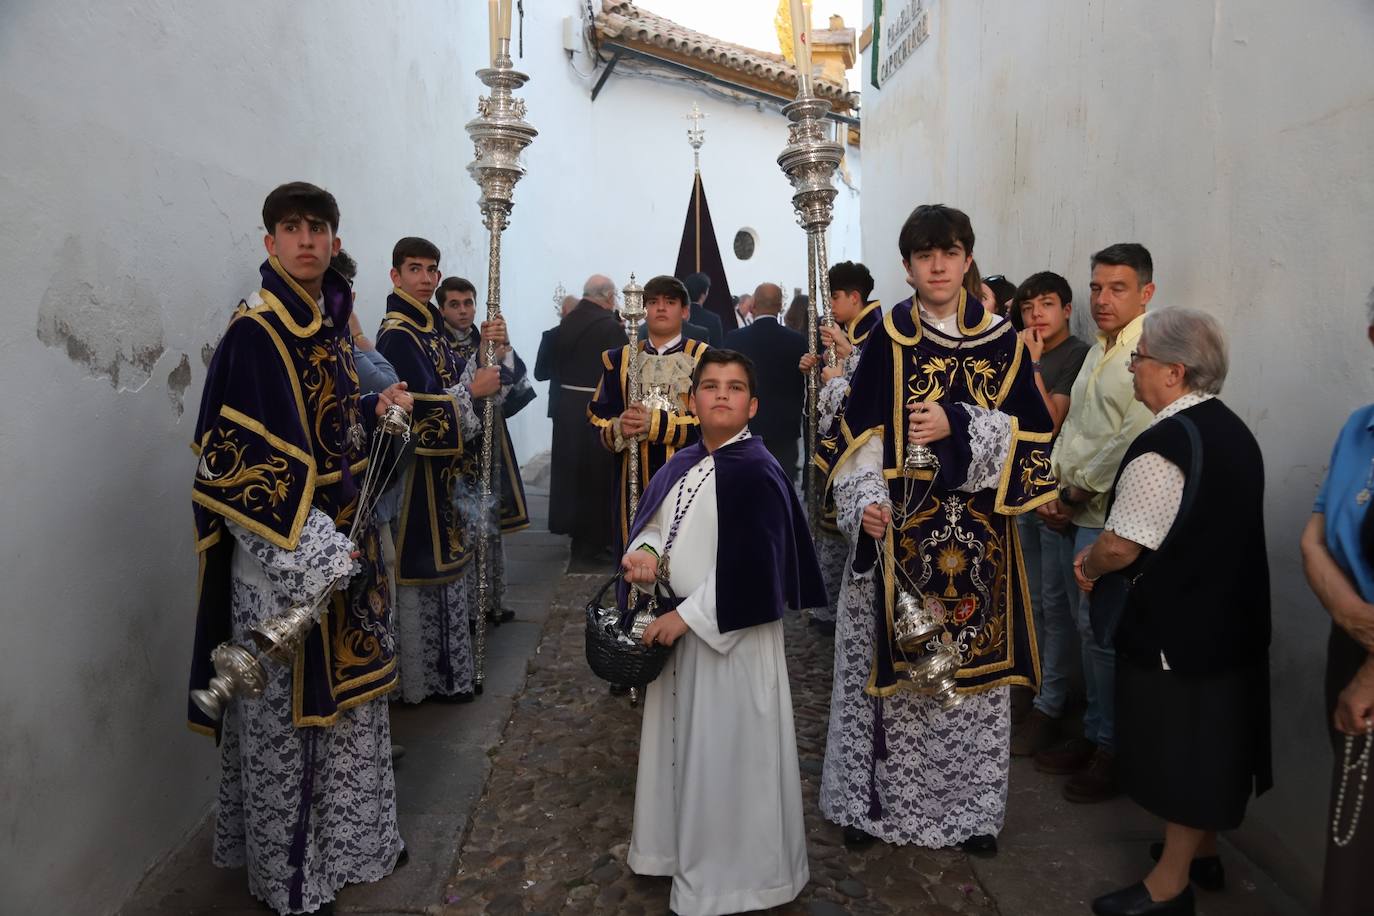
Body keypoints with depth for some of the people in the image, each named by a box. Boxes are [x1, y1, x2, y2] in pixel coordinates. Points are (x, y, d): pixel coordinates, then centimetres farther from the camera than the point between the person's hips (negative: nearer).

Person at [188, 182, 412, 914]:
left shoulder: (332, 323, 9)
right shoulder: (255, 332, -16)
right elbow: (238, 458, -20)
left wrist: (377, 408, 1)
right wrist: (312, 555, -22)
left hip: (342, 537, 8)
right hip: (281, 555, -8)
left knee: (346, 690, 18)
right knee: (288, 710, 6)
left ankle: (350, 838, 37)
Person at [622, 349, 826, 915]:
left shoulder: (755, 472, -17)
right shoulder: (681, 465, 5)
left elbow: (752, 566, -21)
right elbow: (653, 520, 13)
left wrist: (688, 616, -20)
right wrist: (644, 552, -10)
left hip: (732, 633, -7)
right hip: (680, 626, 7)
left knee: (727, 752, 5)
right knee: (684, 742, 19)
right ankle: (684, 845, 39)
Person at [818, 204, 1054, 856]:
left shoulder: (1002, 342, 5)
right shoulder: (887, 338, -1)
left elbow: (1031, 434, 0)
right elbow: (858, 434, -4)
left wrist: (957, 425, -14)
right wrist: (865, 501, -19)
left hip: (978, 532, 2)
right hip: (899, 527, -2)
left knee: (973, 661, 9)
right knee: (889, 662, 4)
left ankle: (970, 807, 26)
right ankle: (873, 799, 22)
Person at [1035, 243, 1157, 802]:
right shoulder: (1099, 352, 16)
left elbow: (1136, 436, -23)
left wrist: (1081, 488, -13)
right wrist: (1054, 488, 8)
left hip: (1114, 519, -9)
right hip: (1083, 515, 9)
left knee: (1103, 630, -2)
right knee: (1089, 626, 15)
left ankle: (1115, 750, 13)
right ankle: (1095, 735, 29)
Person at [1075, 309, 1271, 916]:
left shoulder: (1164, 444, -24)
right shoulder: (1231, 429, 7)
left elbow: (1121, 546, -24)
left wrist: (1089, 565, -2)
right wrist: (1097, 561, 11)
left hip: (1178, 629, -9)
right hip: (1232, 617, 9)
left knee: (1181, 748, 3)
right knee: (1210, 740, 21)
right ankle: (1202, 847, 39)